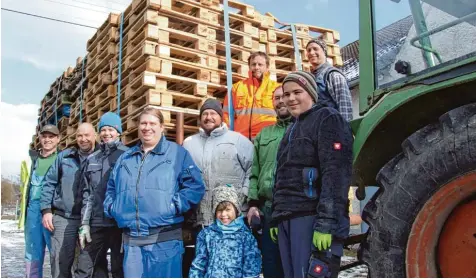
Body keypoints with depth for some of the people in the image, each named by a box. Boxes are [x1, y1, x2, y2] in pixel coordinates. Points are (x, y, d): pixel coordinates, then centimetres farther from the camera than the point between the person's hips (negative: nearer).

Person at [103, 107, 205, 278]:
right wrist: (111, 207, 9)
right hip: (131, 240, 5)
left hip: (164, 240, -4)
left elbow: (195, 186, -6)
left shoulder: (177, 153, 2)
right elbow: (111, 188, 26)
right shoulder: (125, 157, 19)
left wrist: (174, 206, -15)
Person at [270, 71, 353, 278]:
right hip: (287, 218, 8)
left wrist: (326, 223, -22)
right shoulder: (293, 128, 24)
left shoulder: (328, 119, -2)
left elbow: (336, 174, -14)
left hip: (312, 217, -8)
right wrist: (275, 218, 21)